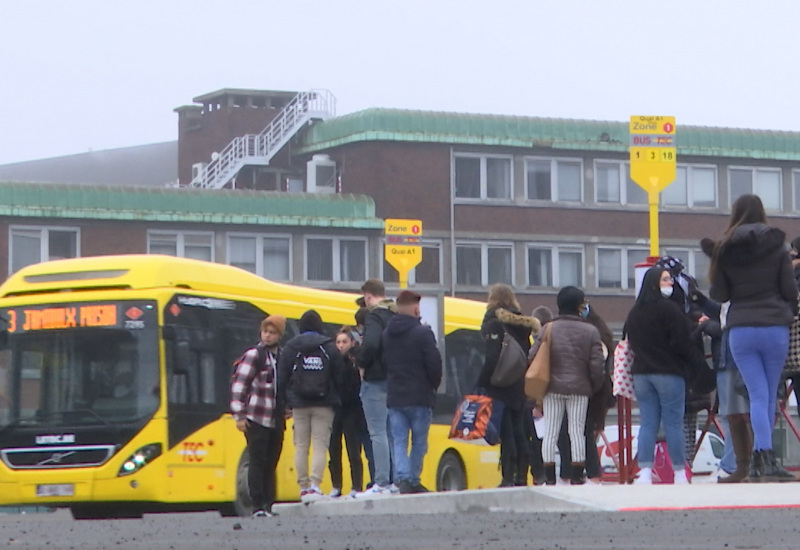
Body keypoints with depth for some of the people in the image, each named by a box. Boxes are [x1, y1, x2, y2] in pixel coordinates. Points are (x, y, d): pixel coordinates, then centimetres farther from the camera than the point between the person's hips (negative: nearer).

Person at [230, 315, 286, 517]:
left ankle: (268, 505, 10)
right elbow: (239, 385, -8)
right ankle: (258, 507, -5)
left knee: (271, 464, 7)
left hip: (276, 420, 6)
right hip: (256, 419, -6)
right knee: (258, 463, -6)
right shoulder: (253, 355, -5)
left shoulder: (282, 357, 13)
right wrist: (239, 415, -12)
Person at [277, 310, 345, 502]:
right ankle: (314, 485, -18)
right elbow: (339, 376, 2)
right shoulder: (329, 347, 2)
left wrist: (286, 402, 11)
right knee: (320, 446, -5)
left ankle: (303, 487, 6)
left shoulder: (290, 347, 4)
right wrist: (335, 399, 12)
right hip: (323, 405, -1)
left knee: (301, 447, 7)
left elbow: (282, 376, 4)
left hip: (299, 405, 1)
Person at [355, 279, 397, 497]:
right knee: (391, 432, 14)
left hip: (376, 381, -8)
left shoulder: (375, 317, -13)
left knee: (378, 433, -8)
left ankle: (381, 484, -11)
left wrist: (362, 364, -12)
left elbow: (371, 344, -27)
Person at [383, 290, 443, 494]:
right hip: (419, 397, -4)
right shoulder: (422, 333, -12)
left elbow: (383, 363, 13)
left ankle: (402, 479, -13)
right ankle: (413, 480, 9)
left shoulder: (387, 334, 7)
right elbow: (434, 363, -12)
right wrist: (434, 386, 4)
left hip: (394, 398, 4)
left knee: (399, 441, 2)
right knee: (419, 442, 7)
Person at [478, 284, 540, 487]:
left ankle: (508, 477, -9)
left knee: (506, 433, -7)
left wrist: (482, 384, -15)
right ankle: (521, 476, 14)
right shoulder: (522, 324, 10)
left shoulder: (493, 324, -12)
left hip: (500, 386, -7)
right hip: (519, 386, 7)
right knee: (518, 430, 12)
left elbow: (491, 358, -19)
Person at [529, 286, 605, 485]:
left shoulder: (548, 329, -2)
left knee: (550, 432, 4)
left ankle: (549, 477, 3)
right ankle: (577, 476, 5)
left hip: (552, 387, 1)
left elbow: (533, 357, -3)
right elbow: (597, 364, -6)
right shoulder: (590, 331, -4)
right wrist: (595, 387, 11)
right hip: (579, 388, -1)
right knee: (577, 432, 5)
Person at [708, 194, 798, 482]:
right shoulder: (776, 246, -2)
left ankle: (766, 457, -16)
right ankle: (762, 456, 12)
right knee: (770, 394, 11)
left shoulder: (724, 248, 1)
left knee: (758, 394, -2)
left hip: (741, 329, 1)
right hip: (775, 326, -1)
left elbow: (718, 294, 3)